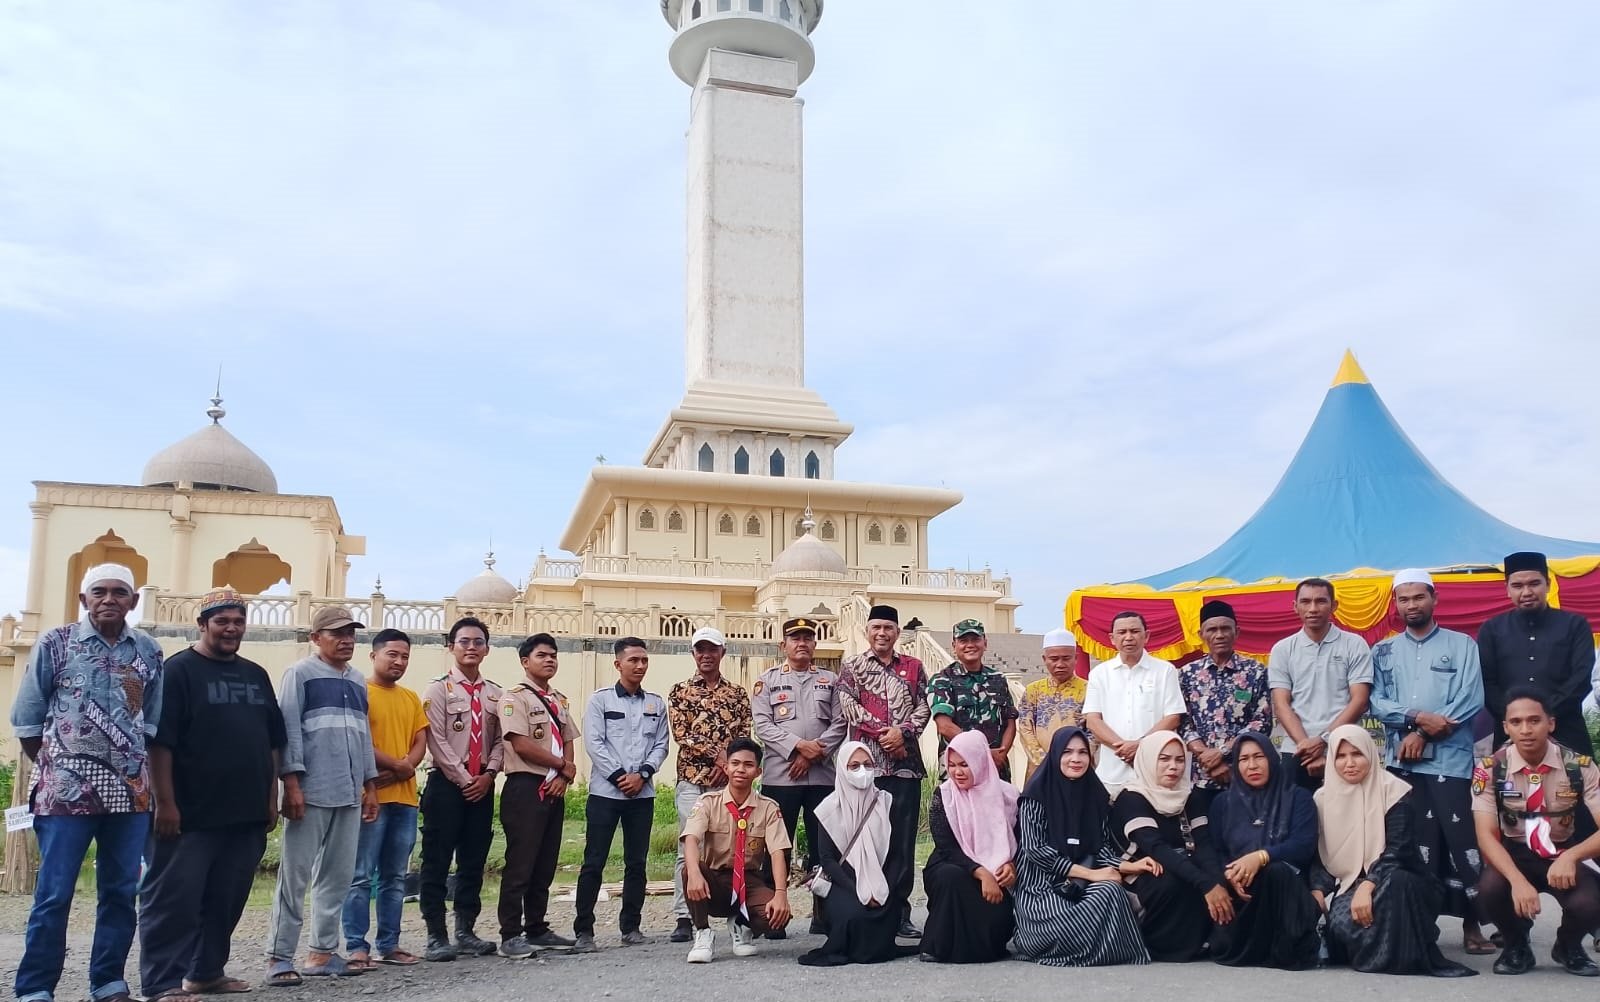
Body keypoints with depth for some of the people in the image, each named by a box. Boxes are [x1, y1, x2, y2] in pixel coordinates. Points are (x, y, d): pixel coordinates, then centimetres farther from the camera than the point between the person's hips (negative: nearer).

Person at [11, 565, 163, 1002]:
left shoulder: (149, 651, 7)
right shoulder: (55, 643, 0)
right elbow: (26, 719, 3)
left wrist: (140, 771, 7)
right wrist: (56, 767, 5)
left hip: (131, 790, 3)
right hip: (67, 788, -3)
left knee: (121, 891, 8)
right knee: (54, 893, -1)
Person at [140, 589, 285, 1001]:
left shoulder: (256, 675, 15)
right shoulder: (178, 670, -4)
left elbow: (272, 742, 18)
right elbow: (160, 740, -11)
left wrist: (271, 798, 13)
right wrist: (165, 802, -17)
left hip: (246, 814, 6)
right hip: (191, 814, -6)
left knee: (227, 900, 13)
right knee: (175, 900, -2)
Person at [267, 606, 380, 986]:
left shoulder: (358, 681, 18)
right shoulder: (299, 673, -2)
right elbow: (288, 729, -8)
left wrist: (370, 786, 16)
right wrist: (291, 784, -14)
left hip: (349, 794, 7)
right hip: (310, 792, -6)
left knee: (337, 877, 9)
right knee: (295, 876, -2)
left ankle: (323, 952, 17)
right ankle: (280, 957, 5)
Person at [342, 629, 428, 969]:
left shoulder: (411, 699, 16)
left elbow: (420, 742, 10)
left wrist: (402, 769, -9)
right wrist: (397, 764, -11)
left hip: (405, 797, 6)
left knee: (395, 877, 10)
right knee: (361, 876, -4)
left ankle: (389, 944, 15)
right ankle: (357, 946, 1)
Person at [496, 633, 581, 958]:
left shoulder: (561, 701, 16)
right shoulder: (516, 697, -7)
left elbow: (568, 742, 14)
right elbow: (521, 745, -16)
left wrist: (564, 777, -5)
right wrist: (563, 766, -8)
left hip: (554, 789, 7)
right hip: (525, 787, -7)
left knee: (546, 864, 11)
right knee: (520, 863, -6)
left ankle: (537, 928, 21)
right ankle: (511, 935, 2)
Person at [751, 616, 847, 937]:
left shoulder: (830, 680, 12)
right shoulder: (767, 680, 6)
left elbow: (839, 724, 4)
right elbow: (762, 725, -4)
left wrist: (814, 754, -10)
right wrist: (799, 746, -15)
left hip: (822, 775, 2)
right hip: (779, 775, -2)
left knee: (823, 846, 6)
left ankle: (823, 914, 15)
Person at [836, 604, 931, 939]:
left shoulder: (913, 667, 14)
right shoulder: (853, 666, 8)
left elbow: (923, 707, 6)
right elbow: (848, 706, -4)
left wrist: (903, 733, -11)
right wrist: (883, 732, -11)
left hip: (906, 763, 2)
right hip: (866, 762, -2)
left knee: (903, 838, 2)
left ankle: (900, 911, 9)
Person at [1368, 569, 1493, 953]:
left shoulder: (1462, 645, 6)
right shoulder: (1383, 651, 14)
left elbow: (1471, 700, -4)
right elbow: (1377, 703, 4)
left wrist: (1424, 734, -10)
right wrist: (1419, 717, -13)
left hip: (1450, 759, -2)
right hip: (1401, 761, 2)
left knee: (1461, 841, -6)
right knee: (1414, 843, 4)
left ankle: (1472, 924, 4)